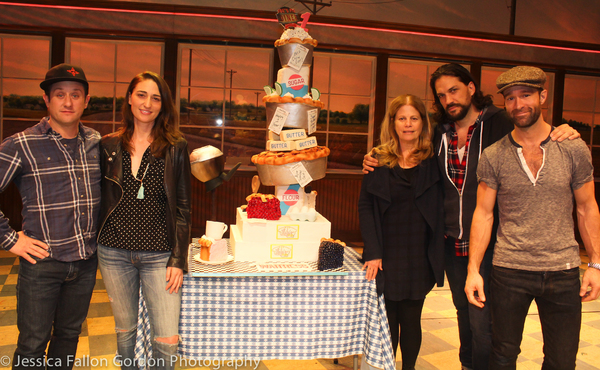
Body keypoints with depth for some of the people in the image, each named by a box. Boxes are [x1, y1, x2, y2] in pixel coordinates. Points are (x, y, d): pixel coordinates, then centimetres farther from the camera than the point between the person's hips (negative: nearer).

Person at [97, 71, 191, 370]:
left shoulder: (175, 148, -1)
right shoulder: (109, 146, 5)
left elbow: (182, 207, 0)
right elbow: (100, 200, 13)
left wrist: (178, 259, -5)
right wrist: (94, 246, 5)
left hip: (159, 255, -2)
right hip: (114, 253, 2)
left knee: (167, 341, -3)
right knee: (125, 331, 15)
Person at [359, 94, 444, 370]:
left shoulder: (433, 161, 3)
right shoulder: (378, 160, 2)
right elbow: (365, 207, -1)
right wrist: (373, 252, -8)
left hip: (419, 257, 0)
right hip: (386, 256, 0)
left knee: (411, 319, 8)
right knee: (388, 320, 8)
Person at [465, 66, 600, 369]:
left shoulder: (574, 150, -1)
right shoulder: (492, 156, -3)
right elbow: (483, 213, -2)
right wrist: (473, 270, -7)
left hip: (563, 272, 1)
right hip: (508, 271, -1)